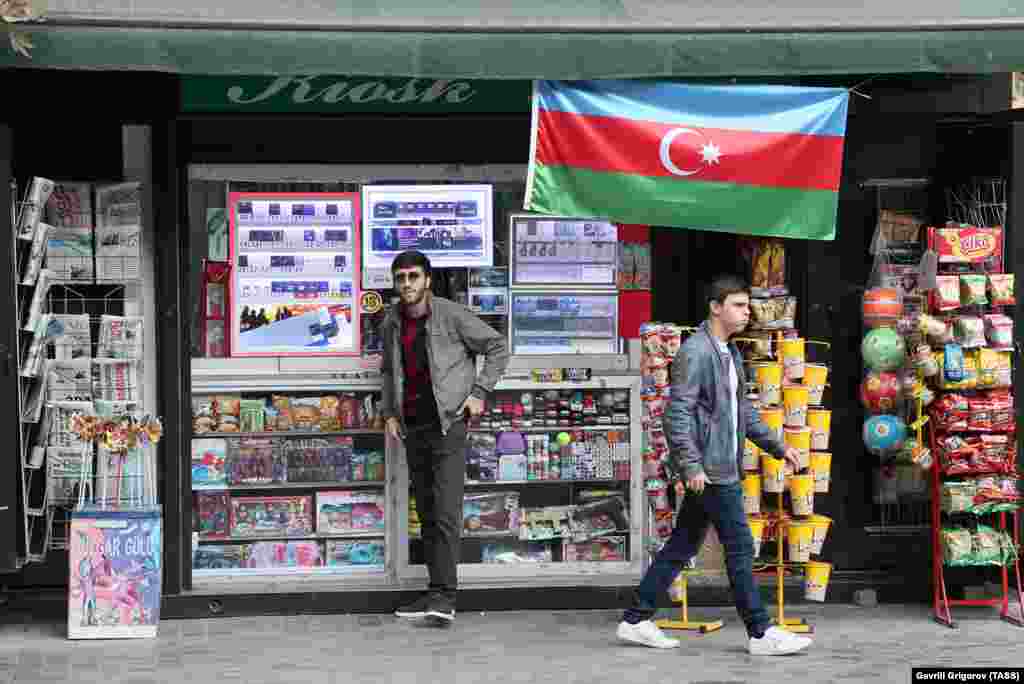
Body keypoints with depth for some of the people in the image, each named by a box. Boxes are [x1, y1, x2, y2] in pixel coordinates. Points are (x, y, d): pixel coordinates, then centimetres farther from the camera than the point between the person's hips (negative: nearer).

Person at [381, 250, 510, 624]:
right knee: (426, 513, 9)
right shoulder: (391, 323, 8)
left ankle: (445, 595, -15)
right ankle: (436, 591, 13)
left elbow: (498, 347, -1)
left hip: (448, 423, -6)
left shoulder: (451, 315, -8)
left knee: (445, 512, -13)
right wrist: (389, 412, 11)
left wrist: (479, 392, -8)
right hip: (412, 427, 6)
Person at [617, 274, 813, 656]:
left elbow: (743, 411, 26)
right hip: (710, 469, -10)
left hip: (722, 467, 10)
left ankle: (636, 620, 17)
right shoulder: (695, 352, -13)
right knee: (740, 548, -4)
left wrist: (778, 446, 22)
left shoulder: (729, 354, 17)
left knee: (683, 545, 12)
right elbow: (678, 413, -19)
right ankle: (760, 633, 3)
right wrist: (690, 466, -23)